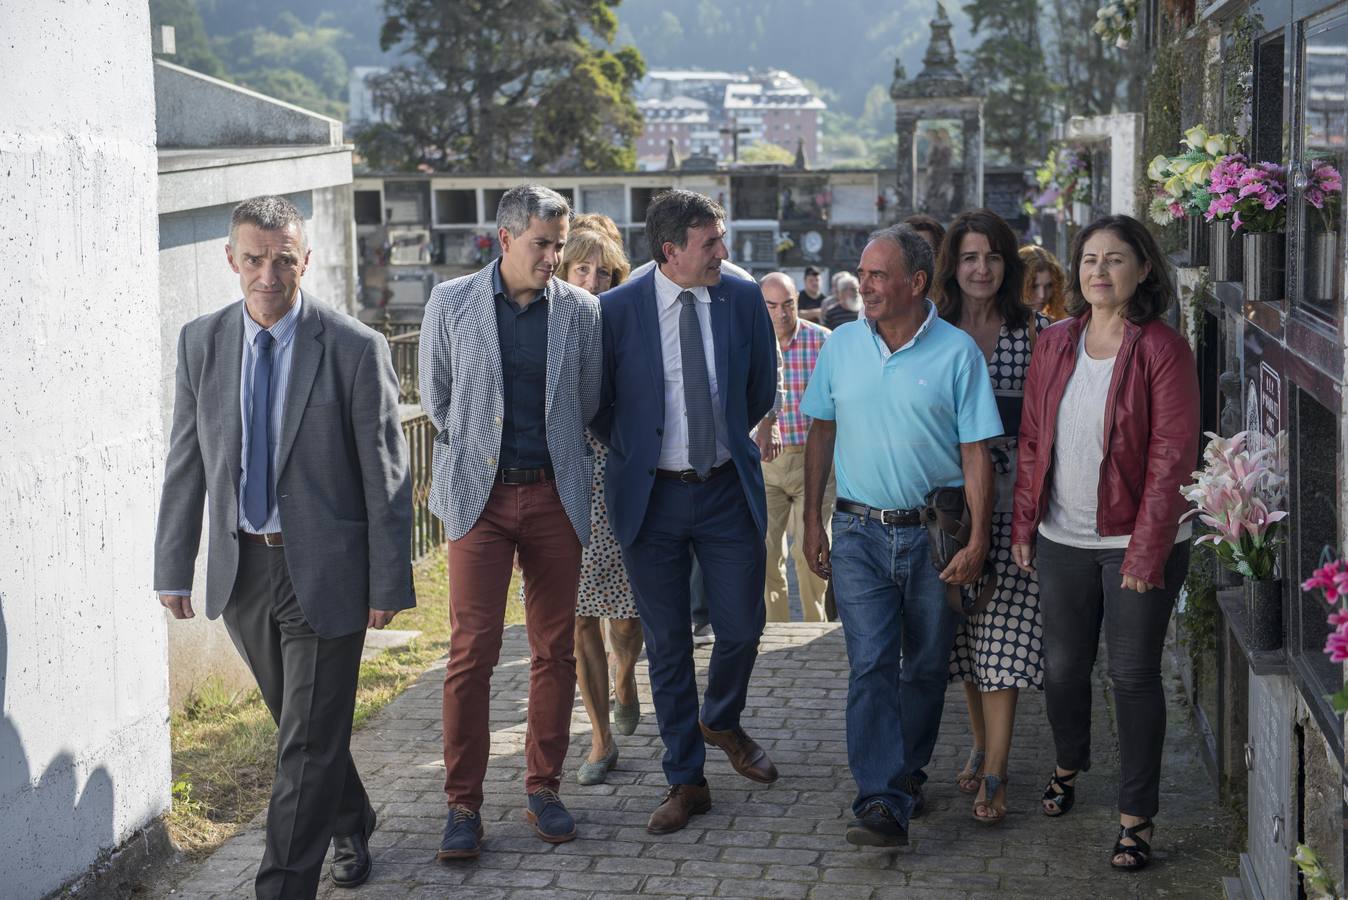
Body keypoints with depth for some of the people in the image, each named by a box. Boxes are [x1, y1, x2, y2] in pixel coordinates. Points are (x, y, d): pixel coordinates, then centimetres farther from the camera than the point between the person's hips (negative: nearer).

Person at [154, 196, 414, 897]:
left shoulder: (356, 349, -10)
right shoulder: (201, 342, 3)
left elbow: (385, 475, -8)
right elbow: (185, 463, 8)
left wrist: (389, 584, -9)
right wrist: (174, 568, 6)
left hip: (325, 569, -4)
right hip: (241, 569, 5)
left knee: (309, 740, -3)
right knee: (300, 725, 19)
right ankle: (351, 829, 42)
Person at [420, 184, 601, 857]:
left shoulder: (580, 310, 3)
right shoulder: (451, 304, 0)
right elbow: (435, 399, 9)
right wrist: (481, 451, 11)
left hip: (555, 495, 2)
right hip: (480, 496, -2)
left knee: (555, 649, 6)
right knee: (472, 650, -5)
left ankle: (544, 789, 19)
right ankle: (463, 805, 3)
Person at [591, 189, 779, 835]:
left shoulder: (744, 300, -2)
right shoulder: (616, 310, -9)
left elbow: (762, 387, 14)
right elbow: (596, 403, 4)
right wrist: (635, 451, 8)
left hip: (727, 490, 2)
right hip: (651, 496, -2)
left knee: (742, 629, 5)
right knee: (666, 643, 6)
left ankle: (722, 723, 38)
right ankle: (686, 780, 18)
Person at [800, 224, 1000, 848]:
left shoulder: (957, 352, -6)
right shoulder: (841, 345, 4)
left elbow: (976, 452, -5)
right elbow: (821, 434, 12)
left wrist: (977, 540, -10)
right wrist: (812, 520, 8)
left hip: (935, 533, -1)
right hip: (860, 532, 1)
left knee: (926, 667, 10)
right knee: (871, 666, -8)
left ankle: (907, 774, 30)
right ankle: (882, 803, -11)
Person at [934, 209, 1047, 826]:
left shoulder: (1033, 332, 1)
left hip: (1012, 504, -2)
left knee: (1002, 642, -5)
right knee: (964, 637, 10)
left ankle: (993, 777, 1)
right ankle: (982, 746, 30)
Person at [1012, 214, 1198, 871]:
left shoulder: (1162, 349, -9)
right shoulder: (1055, 345, 6)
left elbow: (1171, 457, -12)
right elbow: (1032, 440, 11)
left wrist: (1148, 549, -15)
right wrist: (1023, 525, 6)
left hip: (1137, 543, -4)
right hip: (1063, 540, 4)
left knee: (1134, 676, 2)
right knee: (1062, 667, 14)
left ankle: (1136, 817, 13)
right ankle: (1068, 766, 42)